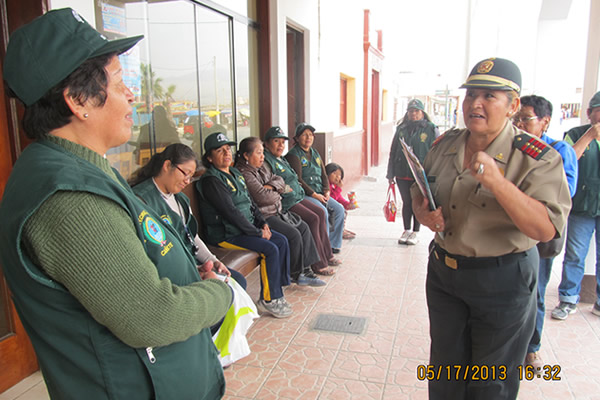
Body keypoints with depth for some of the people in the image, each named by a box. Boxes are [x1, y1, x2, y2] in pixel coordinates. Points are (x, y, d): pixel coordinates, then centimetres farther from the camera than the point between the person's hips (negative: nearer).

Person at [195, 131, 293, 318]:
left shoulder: (235, 174, 13)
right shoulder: (211, 180, -16)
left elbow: (250, 202, 18)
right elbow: (230, 212, -22)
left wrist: (262, 223, 3)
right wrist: (257, 232, -19)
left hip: (247, 226, 9)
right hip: (226, 234, -9)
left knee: (282, 241, -1)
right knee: (270, 249, -20)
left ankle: (278, 287, 7)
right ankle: (268, 300, -7)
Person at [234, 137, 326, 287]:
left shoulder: (261, 168, 14)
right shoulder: (244, 173, -18)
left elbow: (279, 180, 13)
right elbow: (262, 197, -25)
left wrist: (271, 186, -10)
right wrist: (277, 195, -4)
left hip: (276, 211, 11)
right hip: (263, 217, -11)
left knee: (303, 228, 3)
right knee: (293, 235, -18)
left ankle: (305, 269, 6)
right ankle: (295, 274, 0)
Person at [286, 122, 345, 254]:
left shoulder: (315, 154, 20)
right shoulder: (293, 154, -6)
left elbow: (323, 175, 19)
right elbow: (298, 179, -15)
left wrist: (326, 191, 1)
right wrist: (314, 194, -17)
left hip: (320, 193, 8)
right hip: (304, 194, -8)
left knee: (339, 209, -7)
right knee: (322, 211, -28)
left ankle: (333, 244, 2)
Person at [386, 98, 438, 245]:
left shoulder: (431, 129, -2)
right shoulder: (401, 129, 7)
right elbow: (393, 153, 9)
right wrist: (390, 174, 6)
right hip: (402, 174, 3)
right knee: (406, 203, 11)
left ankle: (415, 232, 21)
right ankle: (406, 231, 24)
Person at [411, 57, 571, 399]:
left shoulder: (537, 158, -16)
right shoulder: (444, 145, 0)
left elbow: (546, 229, -27)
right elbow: (418, 191, 14)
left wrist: (497, 182, -36)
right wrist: (423, 212, -9)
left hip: (502, 281, -4)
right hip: (443, 270, 5)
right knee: (445, 370, 23)